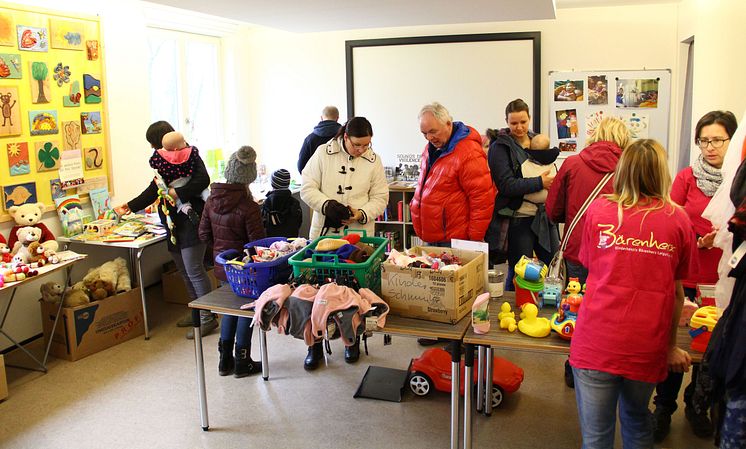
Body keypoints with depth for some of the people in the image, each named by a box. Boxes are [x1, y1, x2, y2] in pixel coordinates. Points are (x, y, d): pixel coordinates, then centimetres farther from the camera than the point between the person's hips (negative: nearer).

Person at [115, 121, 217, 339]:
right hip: (173, 223, 9)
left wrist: (178, 192, -22)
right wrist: (130, 207, 26)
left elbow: (203, 180, -20)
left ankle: (207, 318, -1)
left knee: (193, 270, -9)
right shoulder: (164, 161, 18)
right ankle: (197, 311, 24)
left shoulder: (189, 156, -6)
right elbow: (153, 190, 24)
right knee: (184, 271, 11)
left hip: (191, 221, -9)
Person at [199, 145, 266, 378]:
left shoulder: (212, 200, -4)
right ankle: (242, 362, 18)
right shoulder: (248, 207, -23)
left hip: (222, 266, 6)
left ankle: (225, 360, 28)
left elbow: (204, 233, 5)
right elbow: (258, 243, -19)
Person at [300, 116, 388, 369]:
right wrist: (326, 204, -20)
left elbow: (380, 197, 3)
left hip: (359, 235, 1)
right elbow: (307, 188, -3)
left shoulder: (373, 161, 2)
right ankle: (315, 345, 18)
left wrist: (362, 214, -15)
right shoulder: (323, 153, -2)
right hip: (324, 232, -1)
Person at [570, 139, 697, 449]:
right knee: (637, 420, 26)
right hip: (647, 348, 2)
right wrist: (671, 345, 18)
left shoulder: (597, 209, 0)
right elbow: (676, 292, 6)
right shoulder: (678, 219, 1)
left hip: (597, 341, -1)